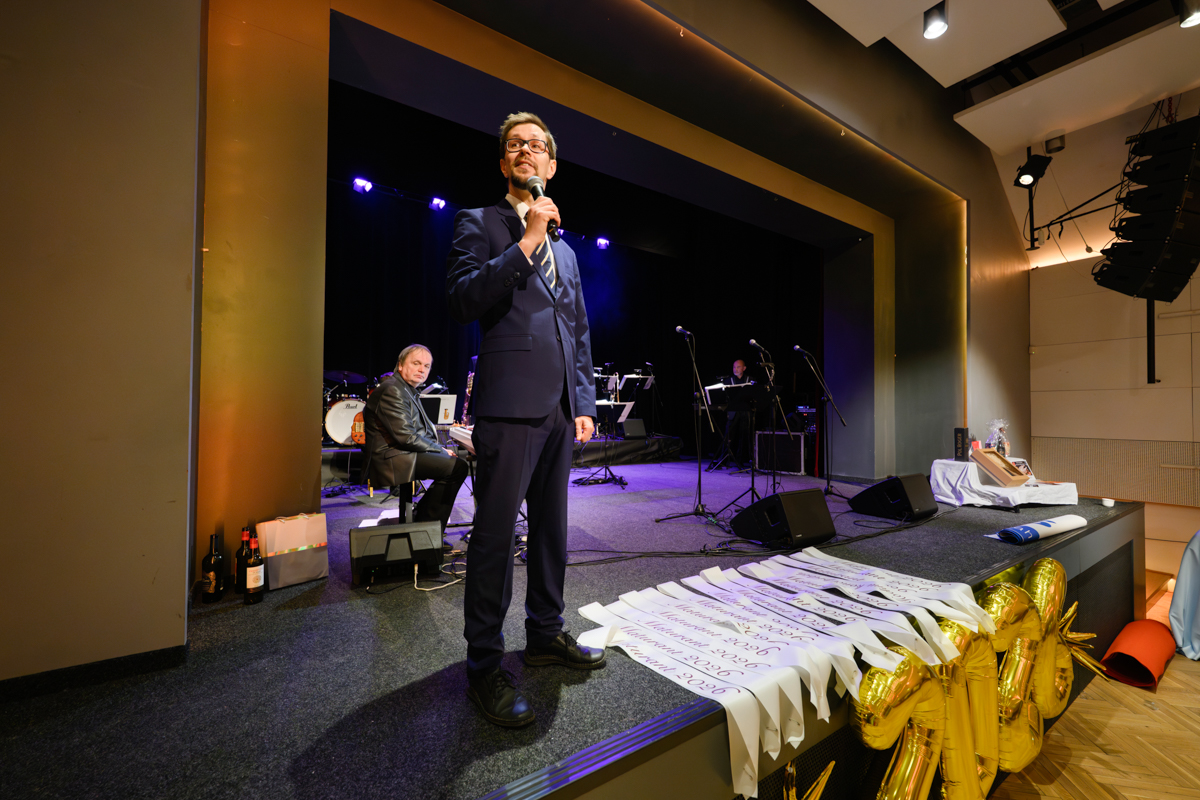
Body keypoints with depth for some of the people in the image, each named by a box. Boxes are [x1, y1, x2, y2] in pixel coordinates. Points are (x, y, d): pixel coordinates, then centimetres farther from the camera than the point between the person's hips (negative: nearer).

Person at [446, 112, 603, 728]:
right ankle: (484, 666, 16)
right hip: (509, 405, -6)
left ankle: (545, 633, 32)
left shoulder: (565, 249, 23)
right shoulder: (478, 223, 7)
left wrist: (584, 402, 11)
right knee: (494, 535, -1)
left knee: (551, 528, 14)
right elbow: (461, 299, -11)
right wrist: (527, 242, -11)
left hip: (559, 409, 7)